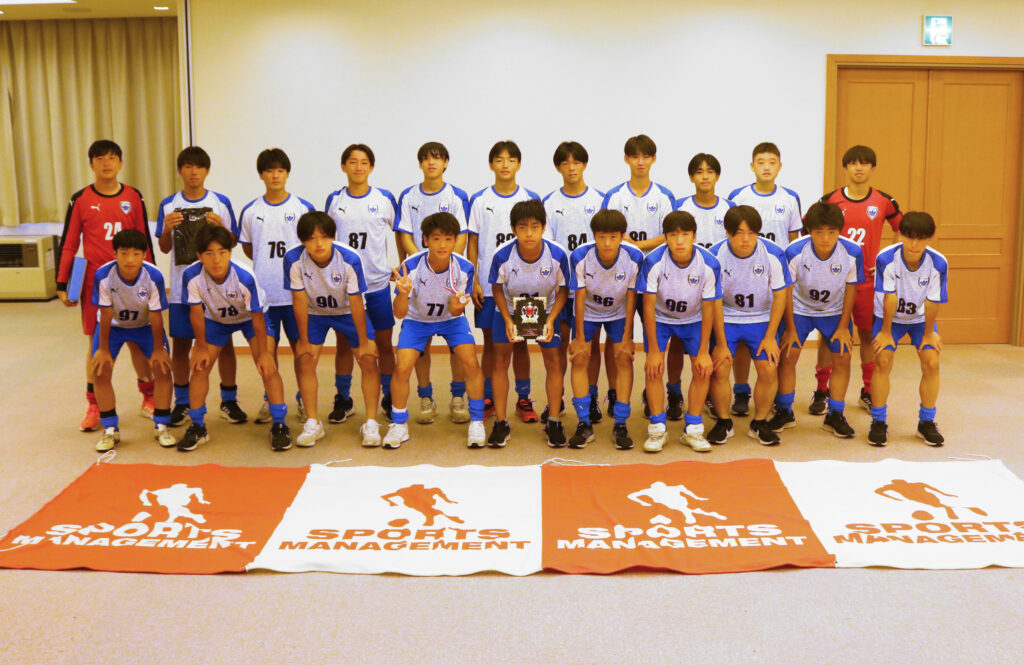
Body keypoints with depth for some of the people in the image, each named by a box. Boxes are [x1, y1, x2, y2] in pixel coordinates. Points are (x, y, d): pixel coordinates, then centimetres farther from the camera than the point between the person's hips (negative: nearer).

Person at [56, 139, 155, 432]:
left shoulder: (133, 197, 4)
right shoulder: (81, 199, 0)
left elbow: (144, 240, 10)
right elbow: (68, 244, 3)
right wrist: (62, 284, 0)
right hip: (94, 281, -1)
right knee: (96, 342, 5)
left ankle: (149, 397, 21)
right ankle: (94, 406, 14)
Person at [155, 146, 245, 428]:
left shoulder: (221, 202, 1)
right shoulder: (169, 205, 4)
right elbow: (164, 248, 6)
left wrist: (220, 228, -16)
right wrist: (167, 229, -14)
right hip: (182, 285, 1)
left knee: (223, 341, 4)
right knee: (180, 344, 6)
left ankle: (229, 400, 15)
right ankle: (182, 402, 19)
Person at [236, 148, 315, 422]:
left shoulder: (303, 208, 0)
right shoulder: (251, 211, 5)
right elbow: (246, 246, 16)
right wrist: (268, 265, 6)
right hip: (264, 293, 1)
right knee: (267, 348, 4)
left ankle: (303, 399, 18)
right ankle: (270, 399, 18)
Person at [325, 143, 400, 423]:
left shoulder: (385, 199, -1)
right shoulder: (334, 200, 3)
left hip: (378, 282, -1)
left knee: (384, 343, 4)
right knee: (343, 343, 7)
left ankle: (390, 399, 17)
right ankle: (342, 400, 19)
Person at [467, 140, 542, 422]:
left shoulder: (531, 199, 3)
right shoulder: (479, 200, 3)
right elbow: (472, 243, 4)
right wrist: (473, 281, -3)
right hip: (488, 283, 0)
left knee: (519, 342, 5)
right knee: (490, 342, 7)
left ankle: (524, 399, 15)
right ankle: (488, 398, 18)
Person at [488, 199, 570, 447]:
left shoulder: (557, 255, -26)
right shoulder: (502, 256, -26)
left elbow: (563, 290, -10)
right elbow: (497, 289, -9)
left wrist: (550, 320, -22)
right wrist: (508, 320, -19)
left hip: (545, 311, 0)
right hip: (509, 310, 0)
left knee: (554, 361, -4)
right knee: (501, 360, -2)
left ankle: (553, 422, 10)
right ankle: (500, 423, 9)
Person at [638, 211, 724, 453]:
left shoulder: (709, 265, -26)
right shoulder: (654, 262, -29)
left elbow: (708, 309, -16)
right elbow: (649, 306, -21)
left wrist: (703, 351, -13)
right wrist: (653, 350, -19)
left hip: (693, 319, 1)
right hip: (660, 318, -1)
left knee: (703, 368, -9)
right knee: (653, 367, -14)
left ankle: (692, 429, 5)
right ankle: (657, 428, 1)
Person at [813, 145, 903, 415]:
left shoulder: (884, 202, 1)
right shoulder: (830, 200, -3)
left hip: (867, 278, 1)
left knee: (868, 333, 8)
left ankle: (869, 392, 21)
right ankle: (821, 391, 13)